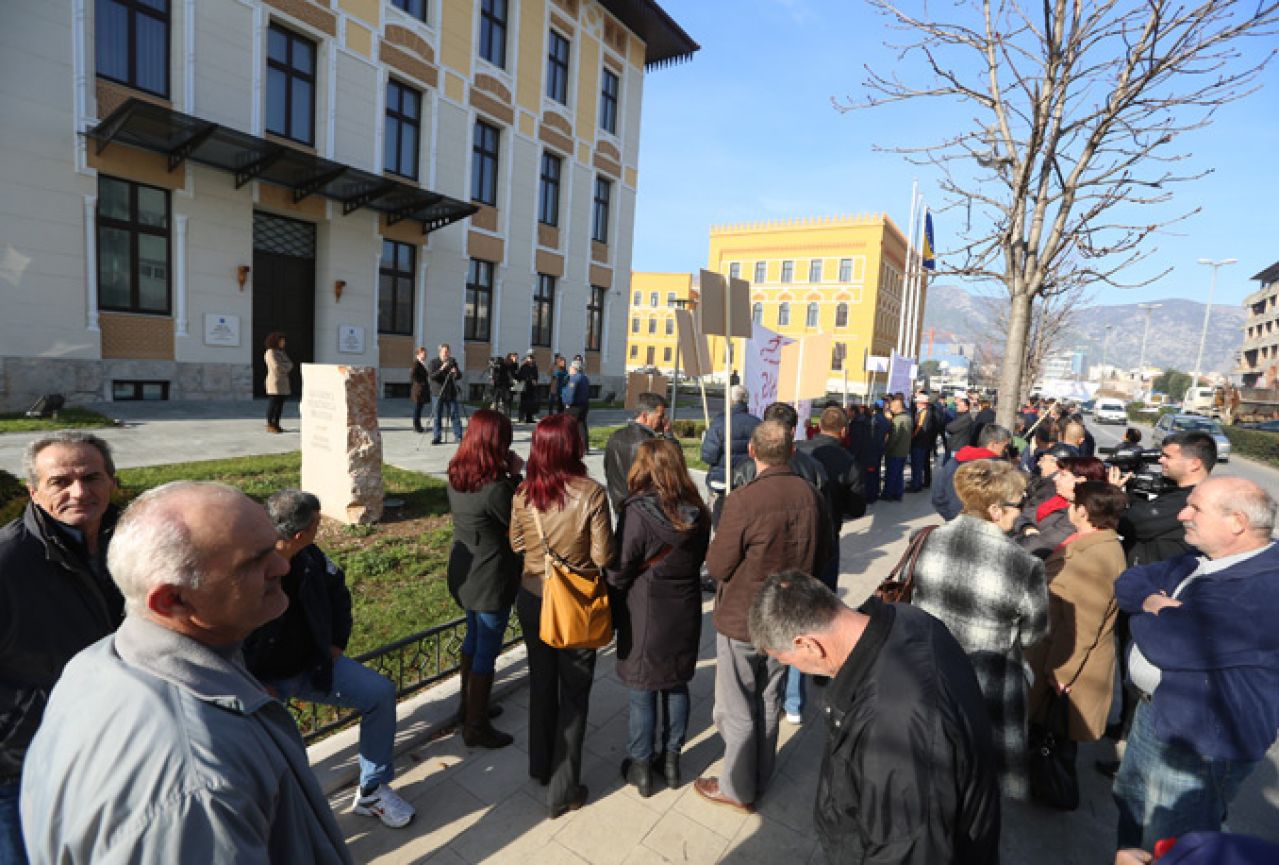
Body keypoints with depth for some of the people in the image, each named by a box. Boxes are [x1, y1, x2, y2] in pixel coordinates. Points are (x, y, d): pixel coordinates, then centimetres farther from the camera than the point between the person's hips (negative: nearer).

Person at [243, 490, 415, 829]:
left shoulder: (309, 556, -6)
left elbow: (337, 589, 14)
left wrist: (337, 643, 9)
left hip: (311, 666, 6)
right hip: (262, 679, -5)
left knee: (380, 691, -8)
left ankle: (371, 791, 8)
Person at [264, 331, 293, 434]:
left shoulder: (281, 352, 19)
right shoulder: (270, 352, -7)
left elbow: (290, 364, 10)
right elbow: (276, 366, -18)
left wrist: (283, 367, -7)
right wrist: (286, 367, -3)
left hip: (283, 382, 8)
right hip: (274, 380, -8)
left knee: (280, 403, 6)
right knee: (273, 403, -7)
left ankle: (276, 424, 10)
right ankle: (269, 425, -3)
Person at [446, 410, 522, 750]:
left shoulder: (455, 478, -4)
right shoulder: (497, 489, -29)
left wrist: (508, 477, -5)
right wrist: (517, 475, -14)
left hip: (464, 574, 8)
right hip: (492, 580, -8)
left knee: (474, 638, 26)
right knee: (487, 651, 9)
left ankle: (469, 705, 45)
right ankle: (476, 728, 26)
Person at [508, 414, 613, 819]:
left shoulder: (523, 494, -10)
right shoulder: (591, 494, -22)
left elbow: (516, 544, 4)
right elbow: (603, 557, -17)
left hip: (532, 599, 4)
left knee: (541, 683, 24)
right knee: (574, 696, 13)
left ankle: (541, 765, 43)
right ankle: (562, 790, 23)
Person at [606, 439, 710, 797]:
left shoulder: (637, 512, -23)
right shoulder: (698, 513, -7)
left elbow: (619, 572, -15)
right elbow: (700, 559, 5)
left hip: (645, 614, -5)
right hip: (685, 614, 5)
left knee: (642, 692, 13)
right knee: (677, 686, 20)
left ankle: (641, 766, 29)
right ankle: (671, 760, 36)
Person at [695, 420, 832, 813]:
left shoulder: (743, 500, -28)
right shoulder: (812, 495, -10)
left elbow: (717, 566, -19)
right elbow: (822, 555, 3)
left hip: (742, 620, -5)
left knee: (737, 710, 14)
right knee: (768, 701, 24)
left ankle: (738, 789, 32)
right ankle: (761, 778, 42)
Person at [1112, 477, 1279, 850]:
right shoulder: (1200, 563, 2)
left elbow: (1166, 642, -35)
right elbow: (1129, 581, 8)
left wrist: (1145, 614, -12)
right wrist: (1150, 599, -15)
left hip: (1196, 748, -9)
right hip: (1154, 710, 9)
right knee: (1130, 806, 29)